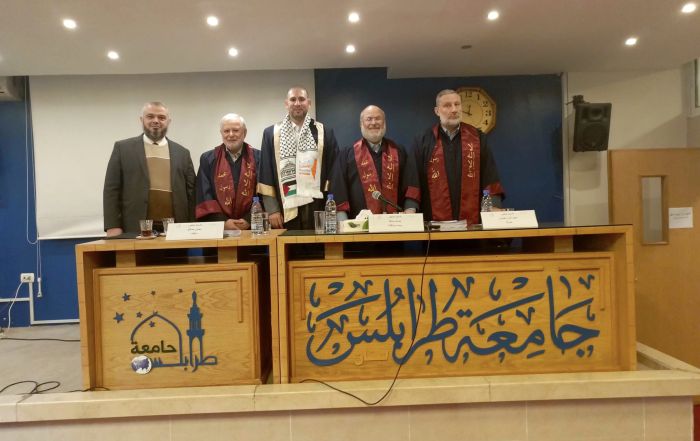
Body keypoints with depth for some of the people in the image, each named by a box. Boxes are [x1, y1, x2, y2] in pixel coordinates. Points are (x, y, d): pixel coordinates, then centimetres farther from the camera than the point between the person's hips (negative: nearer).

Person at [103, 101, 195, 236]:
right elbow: (111, 189, 5)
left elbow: (190, 192, 10)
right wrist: (113, 226, -5)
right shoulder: (123, 148, 8)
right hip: (136, 230, -1)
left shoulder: (182, 153, 12)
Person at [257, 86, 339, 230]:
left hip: (316, 207, 0)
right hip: (285, 208, 0)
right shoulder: (271, 133, 8)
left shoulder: (324, 133, 7)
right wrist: (272, 209, -2)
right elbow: (266, 174, 5)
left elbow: (333, 172, 5)